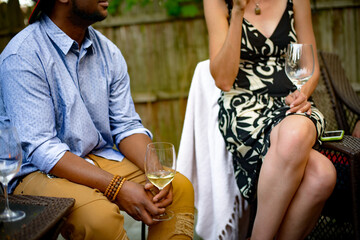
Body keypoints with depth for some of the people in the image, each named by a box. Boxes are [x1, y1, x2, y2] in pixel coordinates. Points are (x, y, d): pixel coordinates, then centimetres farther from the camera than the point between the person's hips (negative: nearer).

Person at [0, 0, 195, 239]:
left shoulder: (108, 51, 5)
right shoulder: (23, 56, -16)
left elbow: (127, 125, 5)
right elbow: (40, 149, -22)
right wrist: (117, 186, -28)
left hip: (99, 159, 6)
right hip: (39, 172, -6)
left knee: (180, 187, -12)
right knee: (99, 214, -34)